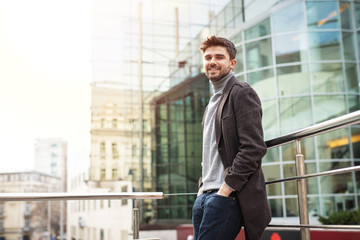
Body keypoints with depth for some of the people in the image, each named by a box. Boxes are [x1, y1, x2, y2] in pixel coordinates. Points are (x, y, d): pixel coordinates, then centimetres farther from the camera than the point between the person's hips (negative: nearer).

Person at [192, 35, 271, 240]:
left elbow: (254, 147, -15)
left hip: (227, 196, -9)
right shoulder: (213, 101, 23)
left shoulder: (242, 93, -5)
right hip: (205, 196, 9)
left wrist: (226, 188, -17)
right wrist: (203, 186, 13)